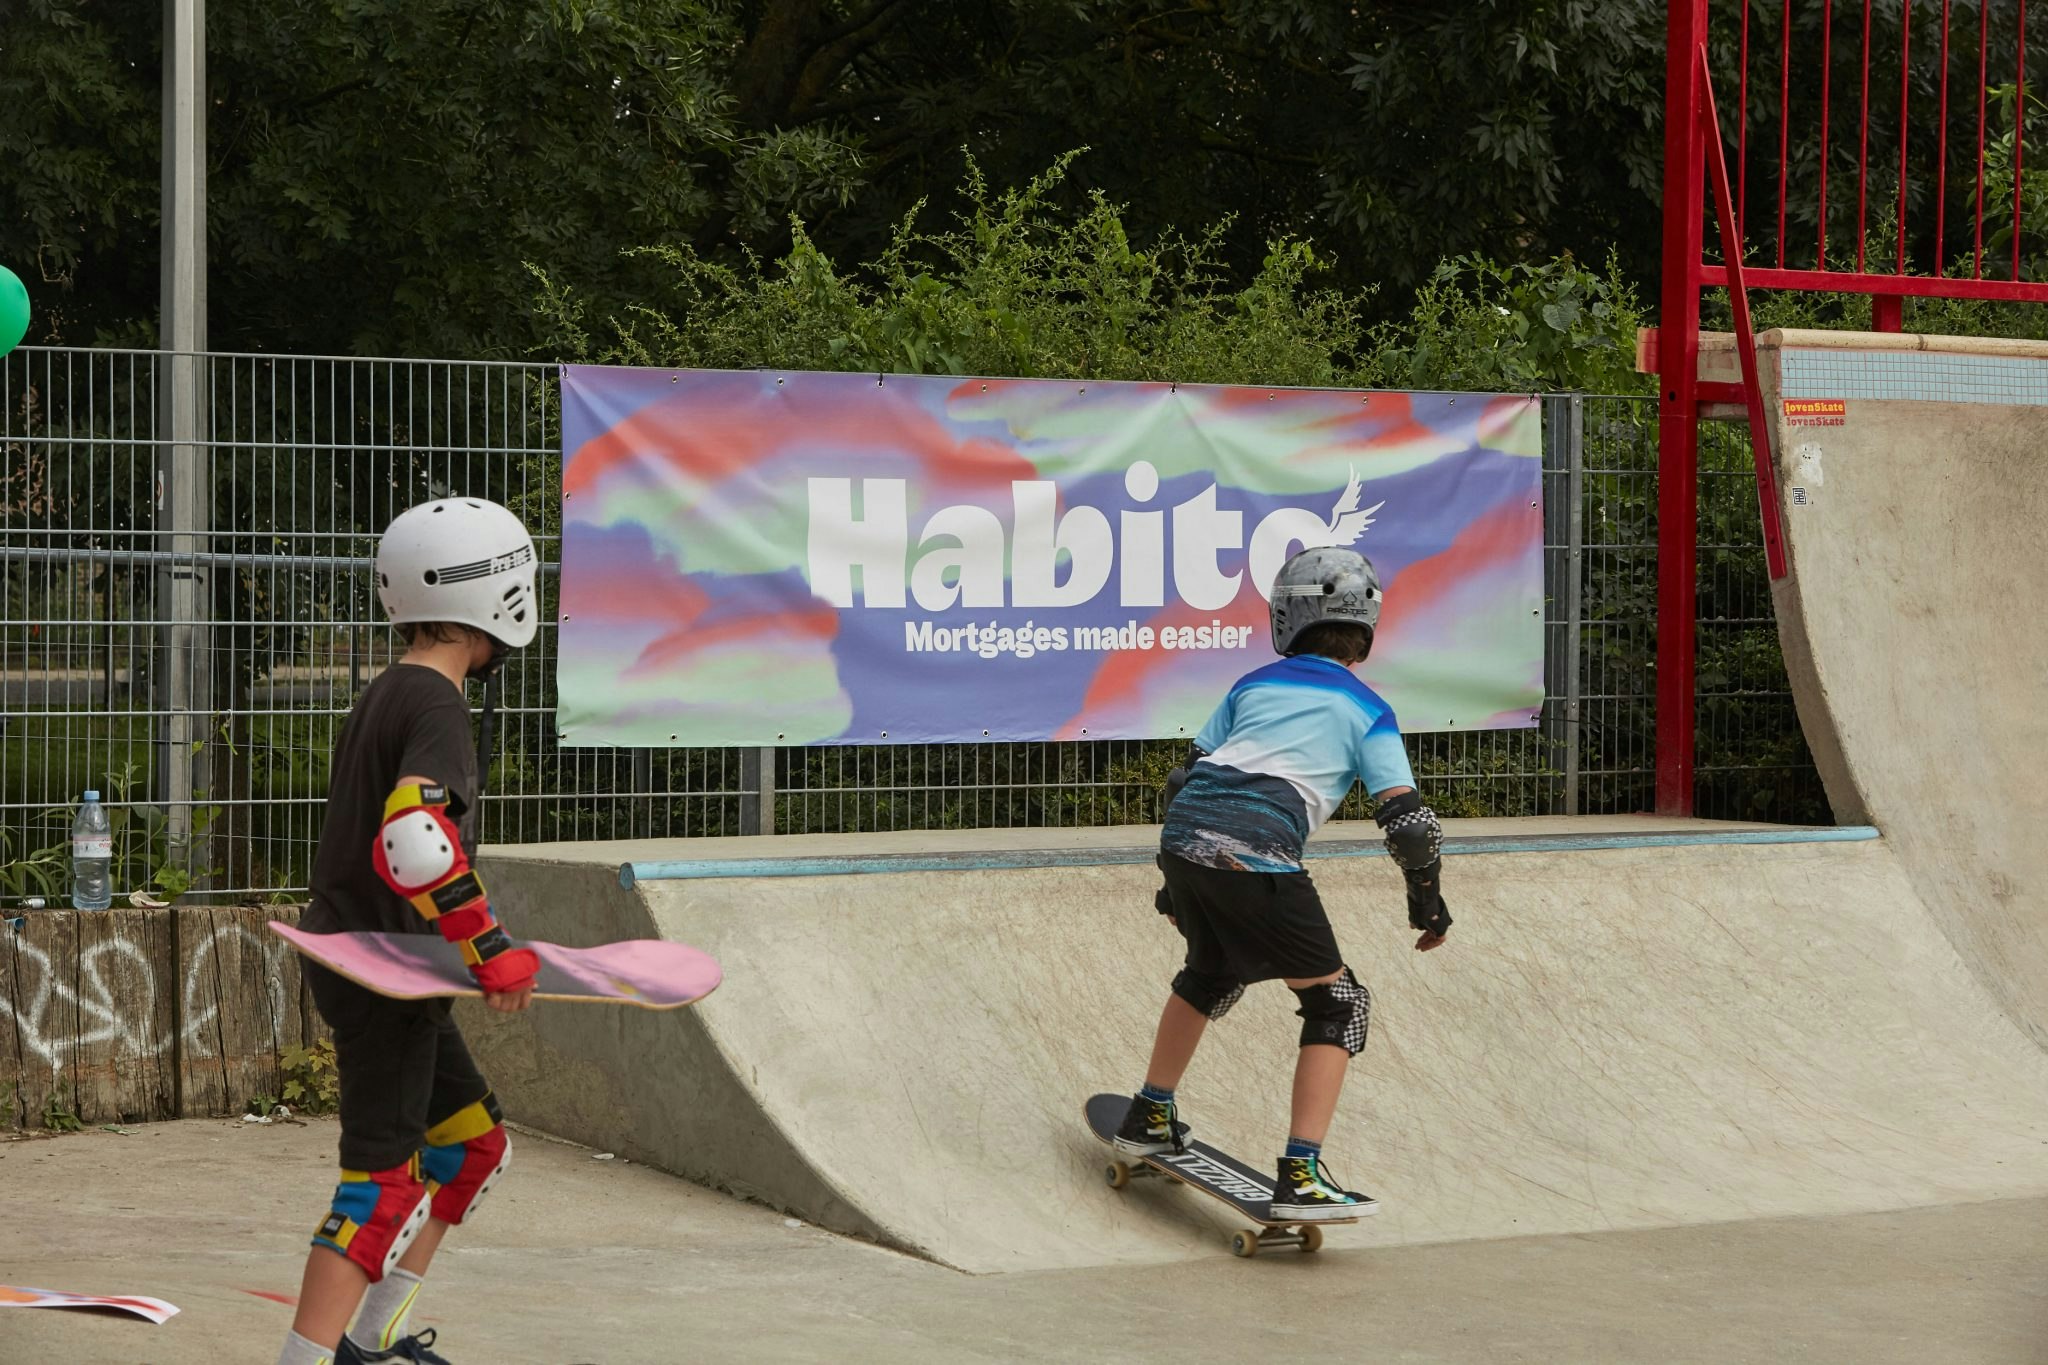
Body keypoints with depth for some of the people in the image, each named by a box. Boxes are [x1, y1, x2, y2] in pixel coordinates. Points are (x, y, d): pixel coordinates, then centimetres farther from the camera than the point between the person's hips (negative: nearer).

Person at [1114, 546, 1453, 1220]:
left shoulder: (1254, 684, 22)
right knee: (1337, 1004, 7)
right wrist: (1427, 902, 18)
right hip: (1256, 857, -5)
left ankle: (1150, 1115, 44)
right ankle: (1301, 1176, -4)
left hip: (1182, 836, 5)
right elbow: (1409, 823, 2)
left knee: (1212, 971, 34)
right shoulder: (1367, 711, 9)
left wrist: (1174, 883, 32)